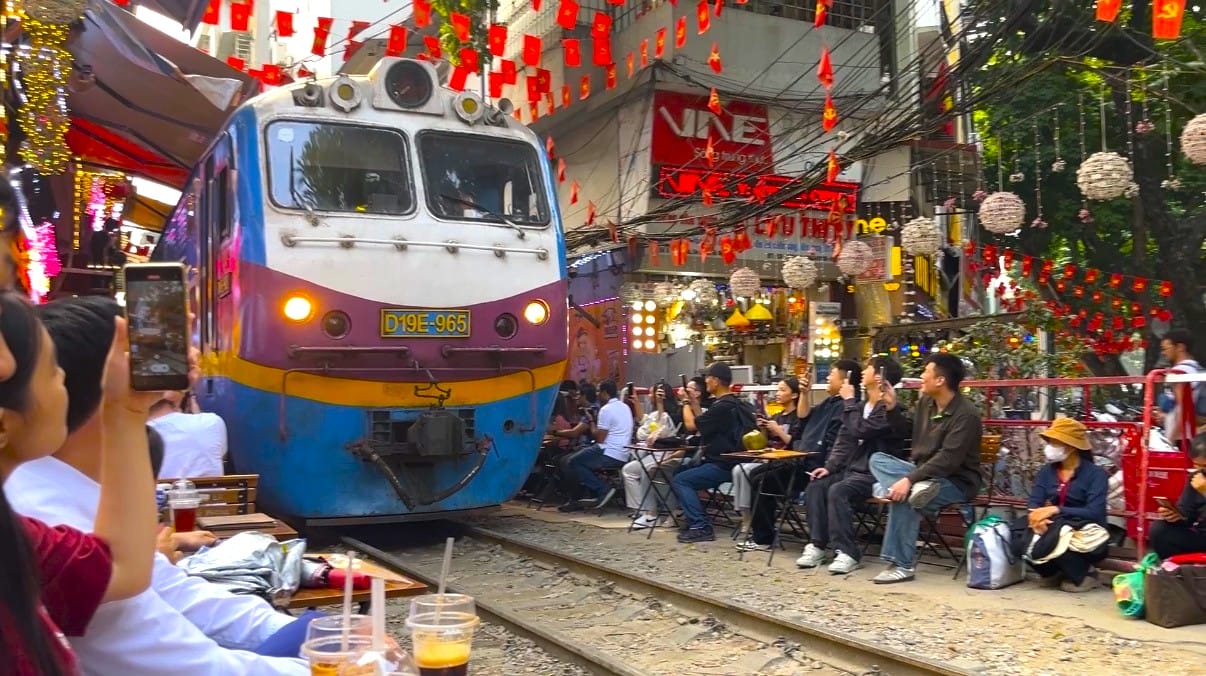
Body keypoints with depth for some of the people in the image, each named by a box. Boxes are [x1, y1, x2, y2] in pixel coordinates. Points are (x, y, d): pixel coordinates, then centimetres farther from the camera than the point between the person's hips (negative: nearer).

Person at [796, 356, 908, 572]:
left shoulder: (888, 409, -11)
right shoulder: (862, 405, 16)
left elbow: (860, 431, -22)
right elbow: (845, 439, 13)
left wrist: (849, 401, -11)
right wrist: (830, 466, 1)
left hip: (875, 473, -8)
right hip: (852, 468, 8)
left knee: (838, 491, -31)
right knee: (815, 486, -13)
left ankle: (848, 552, -27)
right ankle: (819, 545, -13)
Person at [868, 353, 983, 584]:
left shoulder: (966, 415, -20)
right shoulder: (925, 402, 5)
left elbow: (947, 459, -28)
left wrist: (909, 479, -34)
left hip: (957, 482, -8)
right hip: (925, 472, 8)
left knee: (903, 496, -32)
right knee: (878, 459, -9)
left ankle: (902, 565, -22)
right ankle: (917, 489, -37)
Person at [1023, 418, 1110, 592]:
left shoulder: (1095, 474, -9)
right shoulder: (1047, 471, 6)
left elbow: (1094, 513, -21)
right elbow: (1034, 502, -3)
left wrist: (1055, 510, -30)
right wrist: (1037, 515, -28)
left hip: (1085, 534, -4)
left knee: (1043, 547, -34)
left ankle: (1083, 574, -2)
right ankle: (1055, 571, 4)